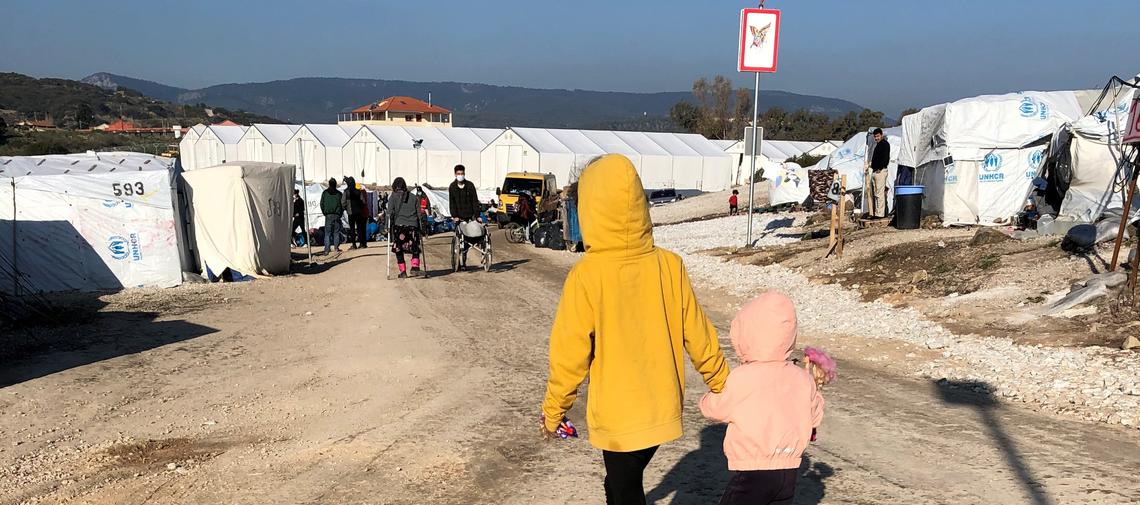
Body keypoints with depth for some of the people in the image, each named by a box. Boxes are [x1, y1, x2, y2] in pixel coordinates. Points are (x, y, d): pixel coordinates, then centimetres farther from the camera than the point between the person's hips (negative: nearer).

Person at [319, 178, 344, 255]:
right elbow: (343, 205, 3)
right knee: (336, 232, 8)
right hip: (337, 215, 1)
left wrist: (324, 213, 12)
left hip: (328, 215, -1)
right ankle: (336, 247, 4)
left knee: (327, 233, 0)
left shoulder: (325, 193, 3)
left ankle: (326, 249, -7)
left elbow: (322, 204, 3)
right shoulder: (339, 193, 3)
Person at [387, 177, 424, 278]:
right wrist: (421, 227, 16)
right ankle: (415, 266, -10)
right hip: (413, 226, 2)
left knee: (398, 249, 9)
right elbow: (419, 214, 12)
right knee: (415, 248, 11)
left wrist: (389, 227, 0)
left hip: (399, 225, -2)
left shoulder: (393, 197, 5)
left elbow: (390, 213, -3)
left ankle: (403, 271, 6)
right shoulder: (413, 197, 13)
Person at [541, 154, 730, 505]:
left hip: (618, 416, -4)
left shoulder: (587, 275, -20)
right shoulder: (669, 265, -9)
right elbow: (698, 336, 0)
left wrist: (553, 410, 2)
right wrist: (723, 386, 15)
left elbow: (570, 355, -13)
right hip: (663, 408, 4)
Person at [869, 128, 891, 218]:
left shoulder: (885, 144, -7)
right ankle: (874, 213, 15)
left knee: (879, 193, -12)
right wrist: (873, 167, 14)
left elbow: (885, 158, -17)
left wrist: (880, 168, -18)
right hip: (874, 172, 10)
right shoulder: (878, 145, 22)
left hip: (880, 172, -10)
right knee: (874, 194, 11)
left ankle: (880, 214, -13)